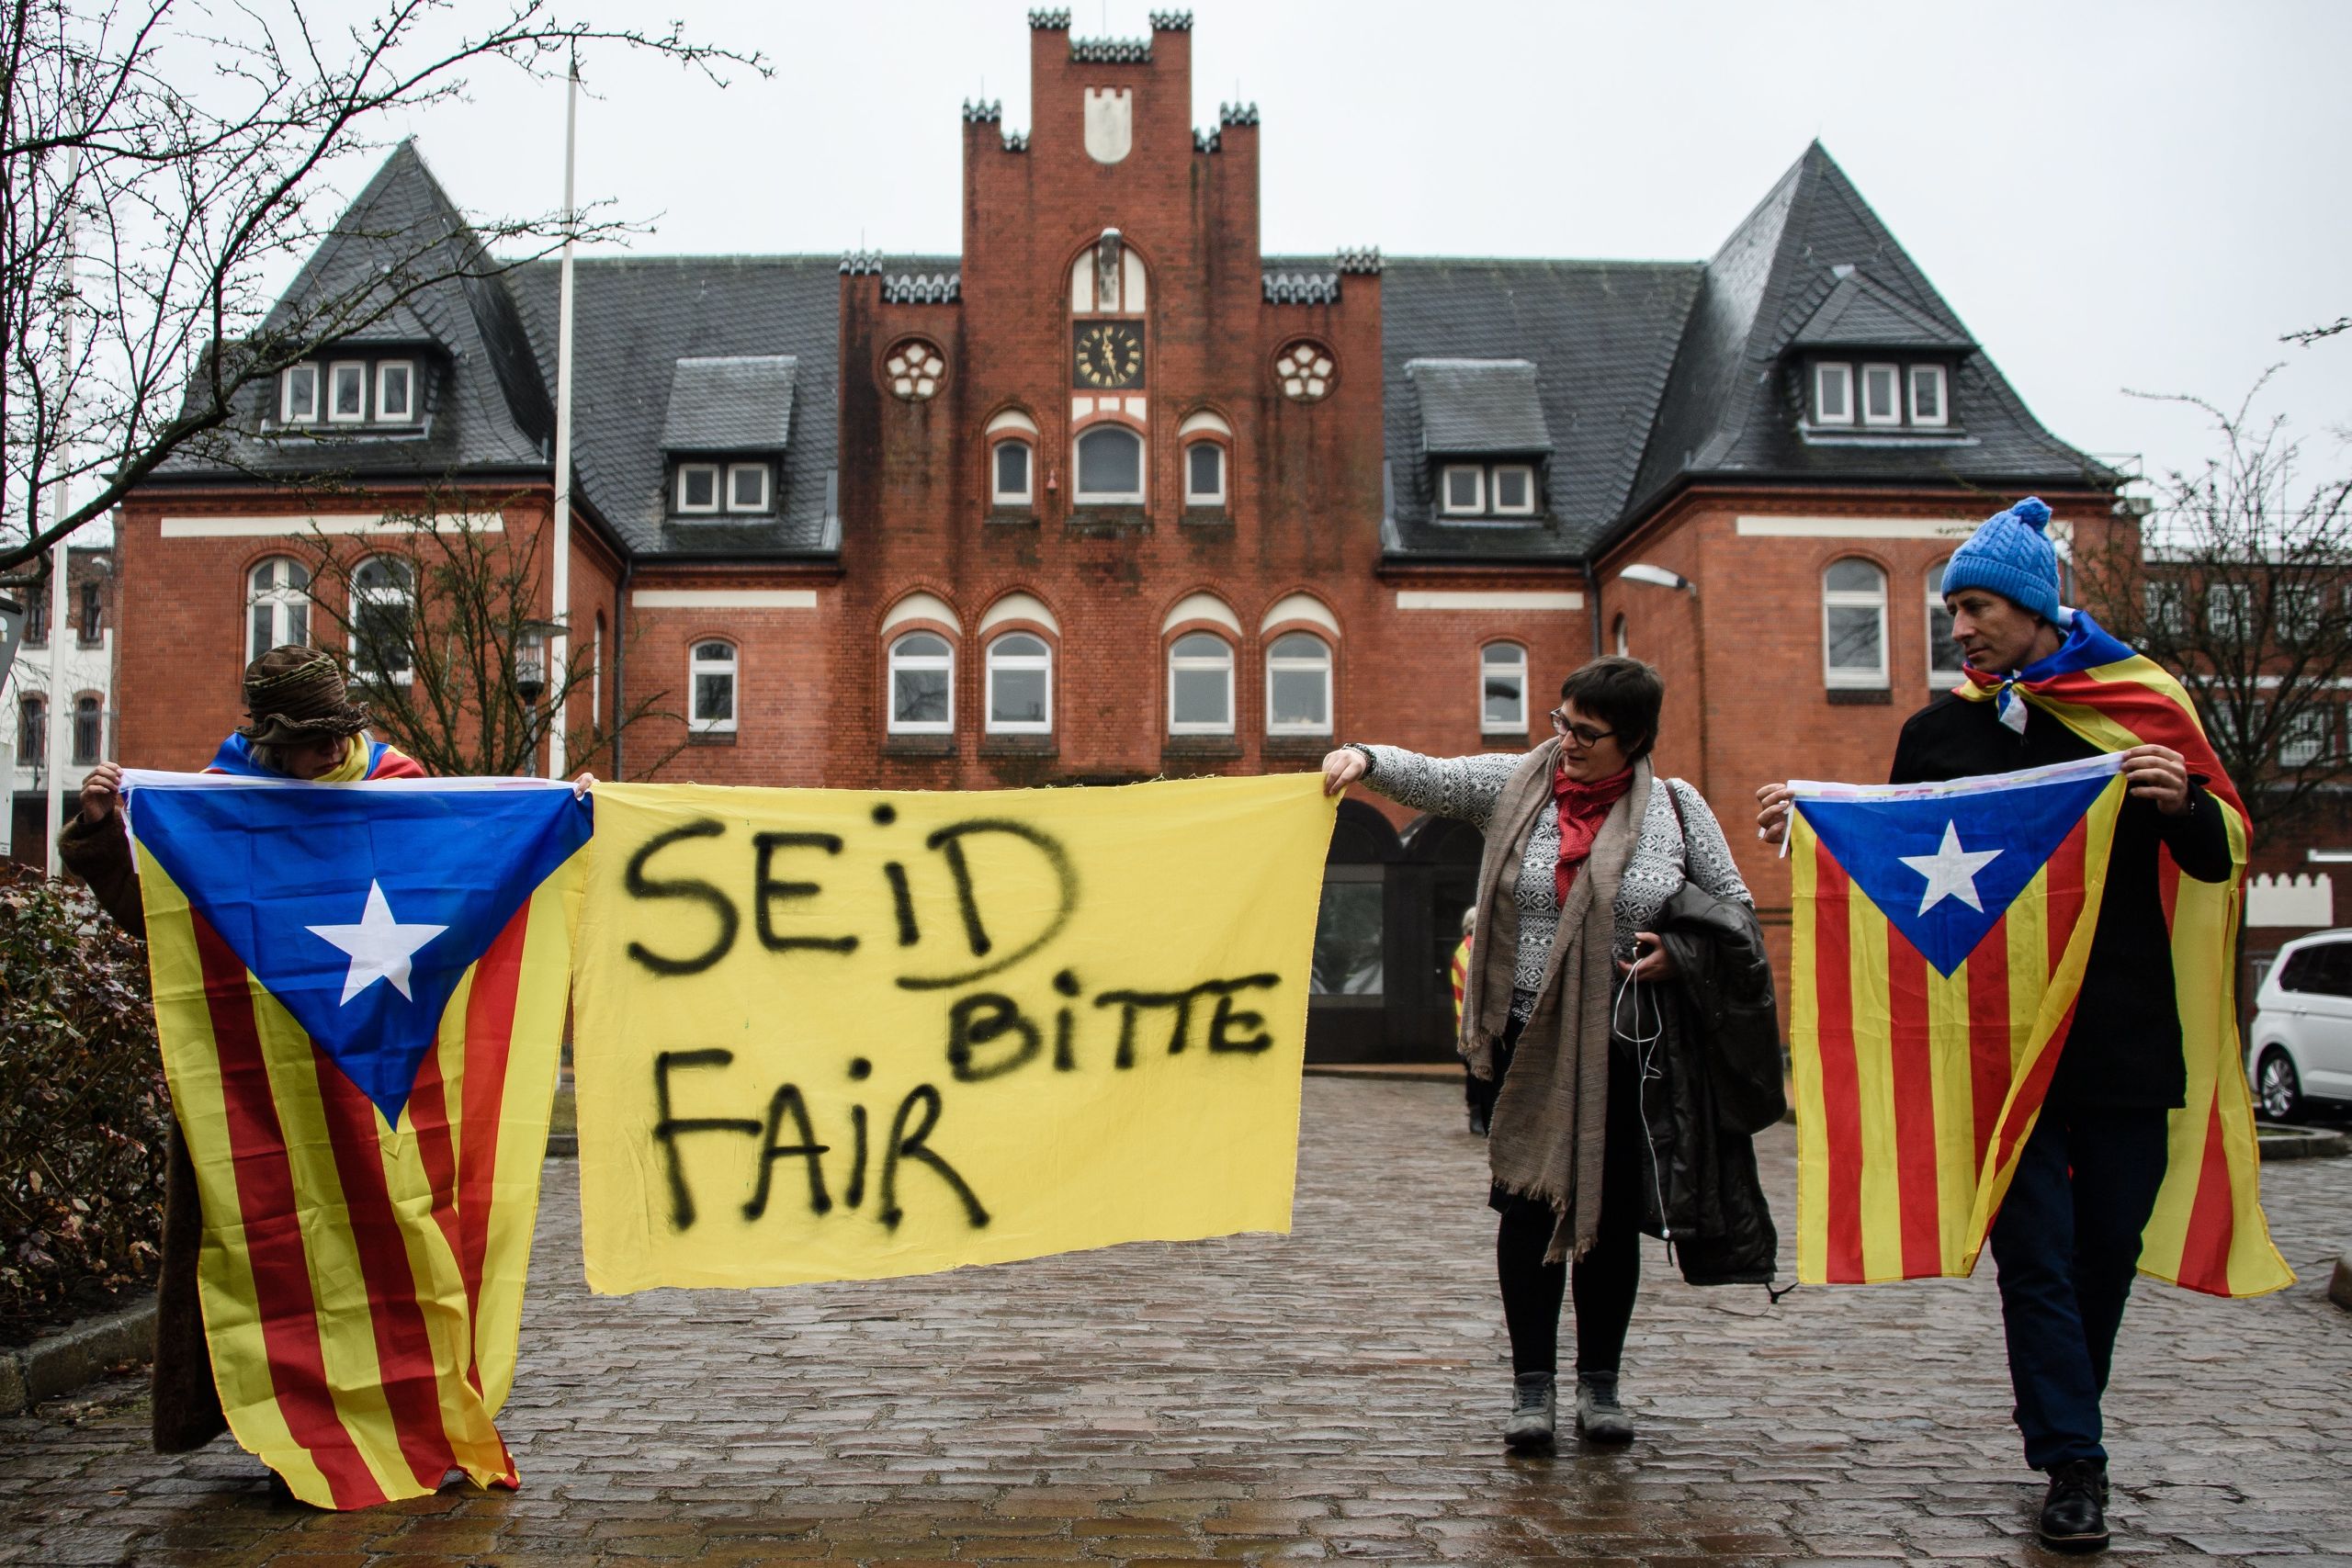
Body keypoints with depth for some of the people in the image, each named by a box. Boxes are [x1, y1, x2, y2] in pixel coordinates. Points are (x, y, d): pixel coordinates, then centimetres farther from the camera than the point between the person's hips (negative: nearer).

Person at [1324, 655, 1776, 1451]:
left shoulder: (1676, 808, 1)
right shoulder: (1513, 784, 2)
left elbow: (1734, 908, 7)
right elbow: (1427, 776, -1)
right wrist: (1365, 759, -21)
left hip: (1626, 1043, 0)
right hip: (1529, 1038, 0)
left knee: (1613, 1209, 9)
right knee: (1529, 1204, 1)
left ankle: (1601, 1384, 23)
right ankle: (1533, 1384, 12)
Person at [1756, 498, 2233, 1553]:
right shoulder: (1940, 730, 8)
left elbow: (2213, 862, 4)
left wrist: (2181, 804, -18)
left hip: (2121, 1033, 0)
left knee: (2109, 1244, 10)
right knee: (2036, 1249, -2)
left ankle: (2065, 1424, 30)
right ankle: (2072, 1464, 4)